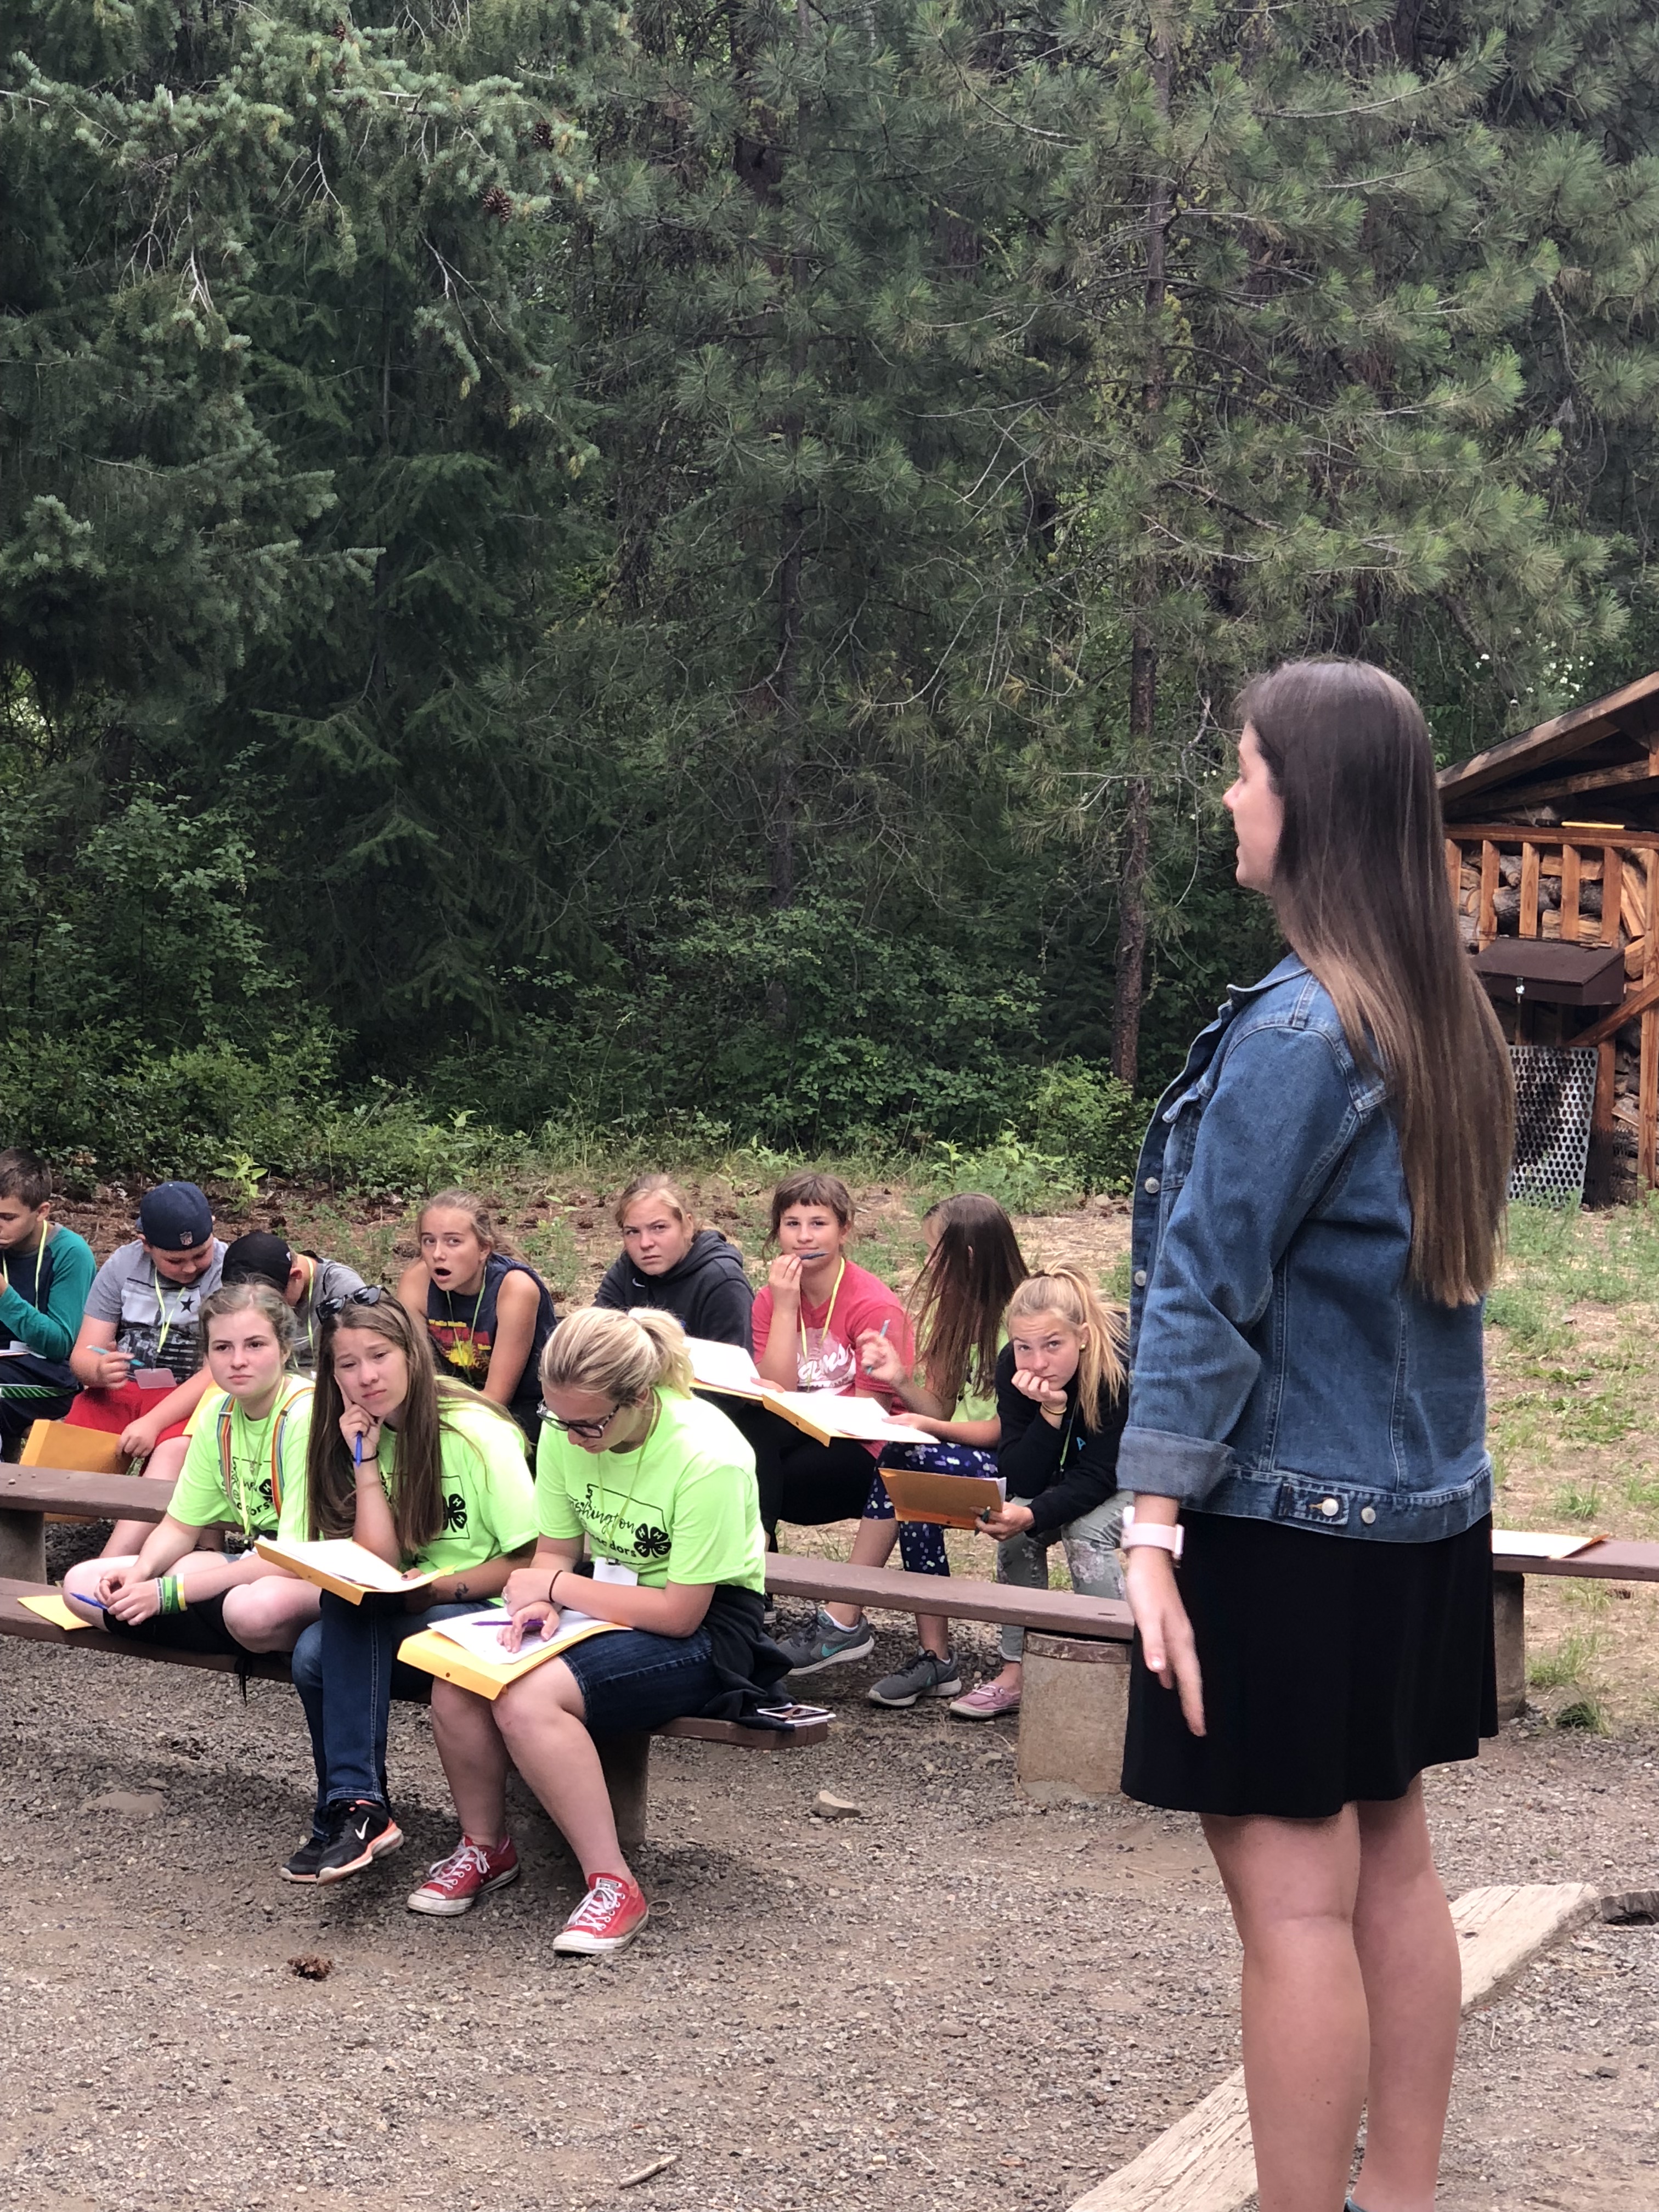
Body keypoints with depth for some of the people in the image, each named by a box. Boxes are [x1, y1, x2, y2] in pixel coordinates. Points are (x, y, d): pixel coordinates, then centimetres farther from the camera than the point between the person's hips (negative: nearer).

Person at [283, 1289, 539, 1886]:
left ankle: (353, 1806, -18)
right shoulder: (360, 1439, 4)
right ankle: (356, 1806, -17)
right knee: (314, 1655, -24)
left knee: (348, 1608, -30)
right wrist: (365, 1462, -11)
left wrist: (439, 1586, -18)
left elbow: (532, 1561, -11)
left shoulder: (476, 1434, -13)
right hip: (397, 1622, 5)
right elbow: (378, 1566, -7)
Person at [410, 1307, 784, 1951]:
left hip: (704, 1628, -6)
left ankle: (614, 1887, -18)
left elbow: (680, 1612, -22)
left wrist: (556, 1587, -16)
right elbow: (554, 1551, 5)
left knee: (529, 1698, -31)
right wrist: (540, 1604, -19)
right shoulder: (566, 1430, -7)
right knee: (454, 1682, -20)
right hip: (605, 1603, 6)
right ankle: (485, 1846, 6)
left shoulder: (708, 1458, -25)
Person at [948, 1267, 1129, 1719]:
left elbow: (1101, 1477, -31)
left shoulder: (1124, 1362, -34)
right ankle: (1017, 1672, -13)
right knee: (1014, 1528, -21)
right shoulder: (1013, 1366, -21)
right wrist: (1050, 1411, -37)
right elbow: (1020, 1483, -22)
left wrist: (1032, 1516, -46)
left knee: (1086, 1529, -30)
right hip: (1082, 1475, 5)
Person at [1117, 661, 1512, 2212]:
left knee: (1292, 1898, -2)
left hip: (1290, 1521, -9)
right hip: (1423, 1514, 9)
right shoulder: (1449, 1021, 9)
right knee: (1390, 1865, 15)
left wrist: (1153, 1526, -17)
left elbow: (1207, 1290, -17)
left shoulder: (1298, 1031, -17)